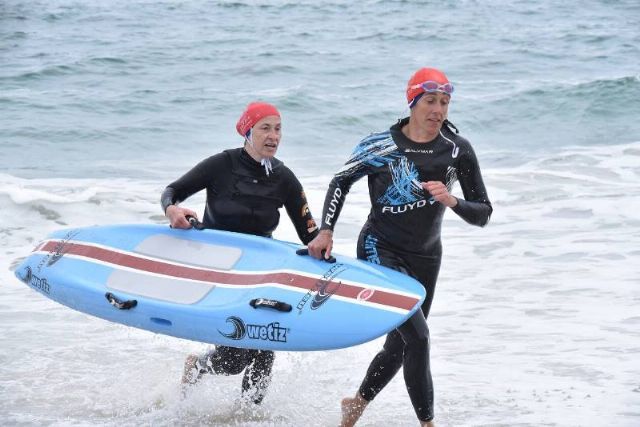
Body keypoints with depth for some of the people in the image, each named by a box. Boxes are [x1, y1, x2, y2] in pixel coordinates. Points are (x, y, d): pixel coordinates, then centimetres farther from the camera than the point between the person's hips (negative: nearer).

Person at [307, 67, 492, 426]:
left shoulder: (458, 150, -8)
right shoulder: (381, 145, -13)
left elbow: (483, 214, -6)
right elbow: (342, 181, 4)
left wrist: (451, 201, -26)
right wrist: (326, 231, -4)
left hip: (425, 258, 4)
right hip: (380, 251, -4)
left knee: (399, 345, 14)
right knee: (417, 335, -20)